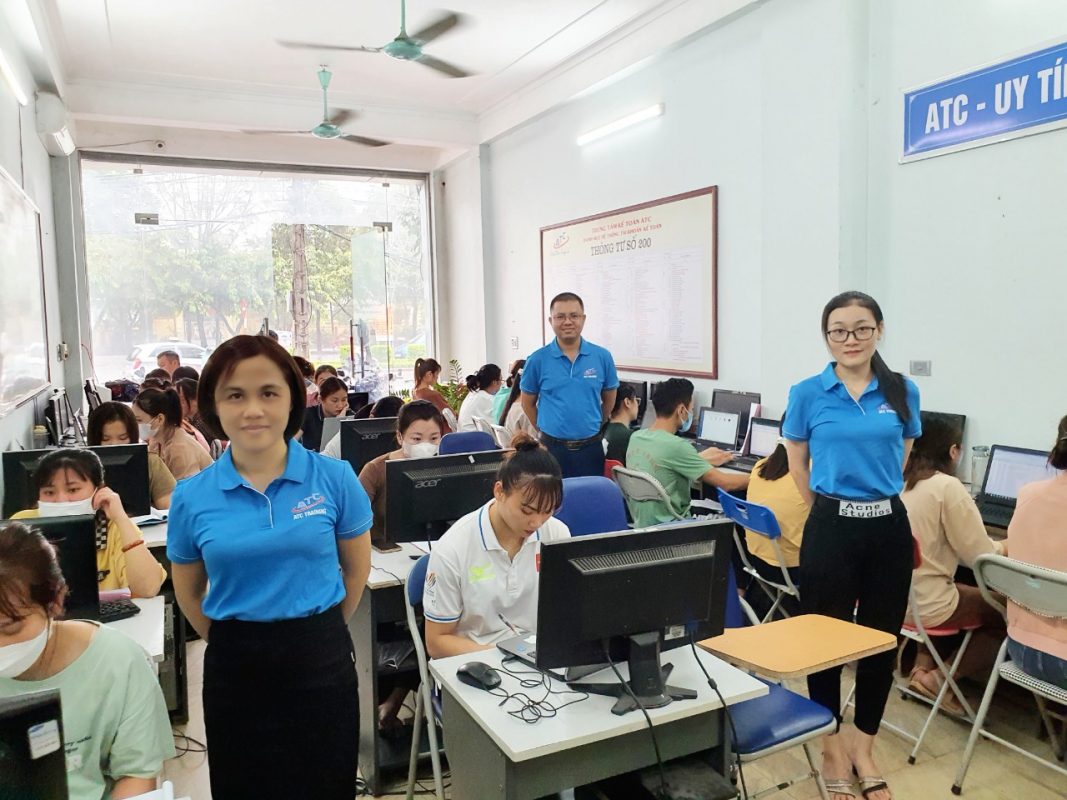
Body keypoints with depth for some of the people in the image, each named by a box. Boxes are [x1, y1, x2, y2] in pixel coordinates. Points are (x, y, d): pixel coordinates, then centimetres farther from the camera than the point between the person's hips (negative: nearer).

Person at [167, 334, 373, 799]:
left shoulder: (335, 478, -9)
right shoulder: (192, 497, -5)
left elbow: (357, 569, 3)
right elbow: (189, 593, 9)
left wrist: (315, 633, 6)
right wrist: (234, 640, 8)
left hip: (321, 663, -1)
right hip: (234, 669, 1)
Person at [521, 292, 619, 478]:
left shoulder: (602, 357, -1)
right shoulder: (537, 360, -4)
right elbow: (528, 403, 8)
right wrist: (545, 429, 10)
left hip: (591, 448, 1)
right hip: (552, 448, -1)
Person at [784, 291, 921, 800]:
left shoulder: (903, 392, 2)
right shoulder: (808, 393, -4)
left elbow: (900, 459, 15)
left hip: (889, 528, 3)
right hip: (831, 528, -2)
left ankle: (864, 747, 30)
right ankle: (832, 746, 26)